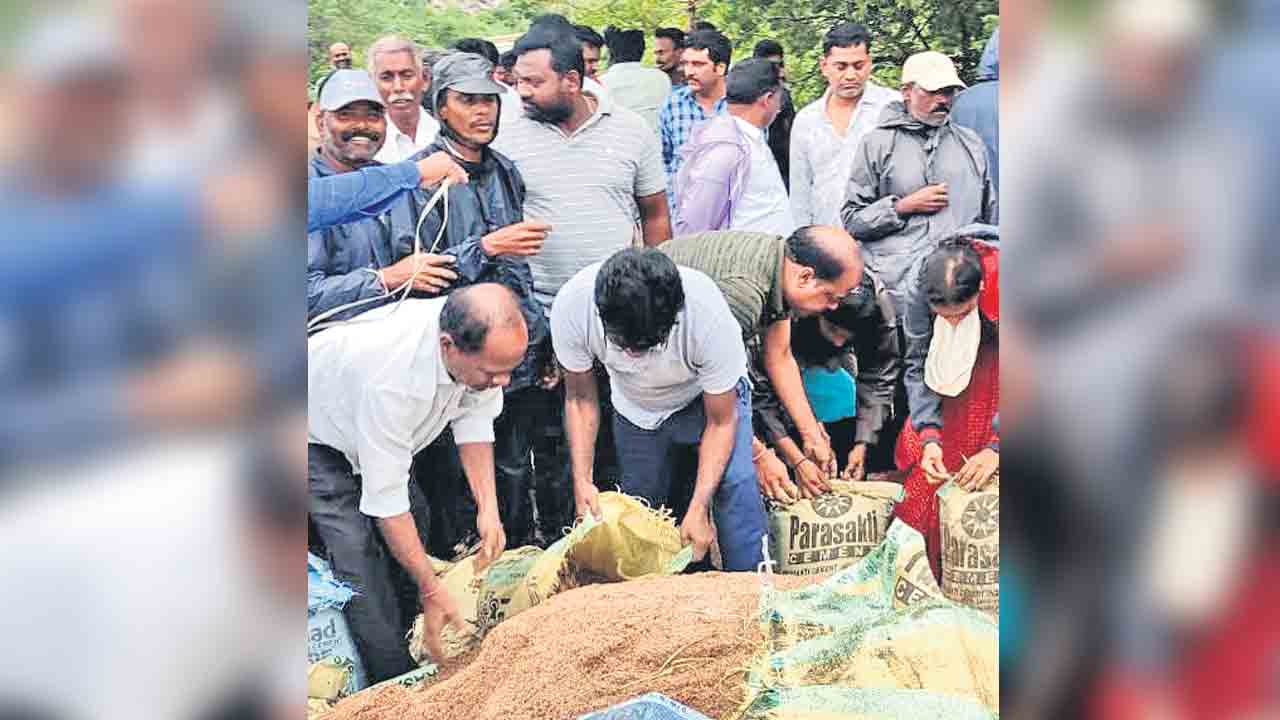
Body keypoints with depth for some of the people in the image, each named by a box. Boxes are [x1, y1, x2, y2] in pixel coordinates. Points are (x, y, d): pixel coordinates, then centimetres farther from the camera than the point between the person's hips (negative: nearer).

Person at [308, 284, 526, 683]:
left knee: (414, 549, 7)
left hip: (392, 432, 7)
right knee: (362, 571, -15)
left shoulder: (482, 337, -27)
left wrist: (489, 509, -16)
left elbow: (474, 417, -8)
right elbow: (385, 499, -35)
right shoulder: (392, 377, -46)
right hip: (320, 438, -7)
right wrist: (431, 587, -27)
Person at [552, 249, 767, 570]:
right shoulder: (571, 306, -33)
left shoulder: (708, 314, -39)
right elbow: (580, 399, -14)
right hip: (636, 410, 3)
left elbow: (721, 421, -24)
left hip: (709, 395, -2)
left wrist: (699, 509, -30)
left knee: (734, 481, -24)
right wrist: (582, 480, -23)